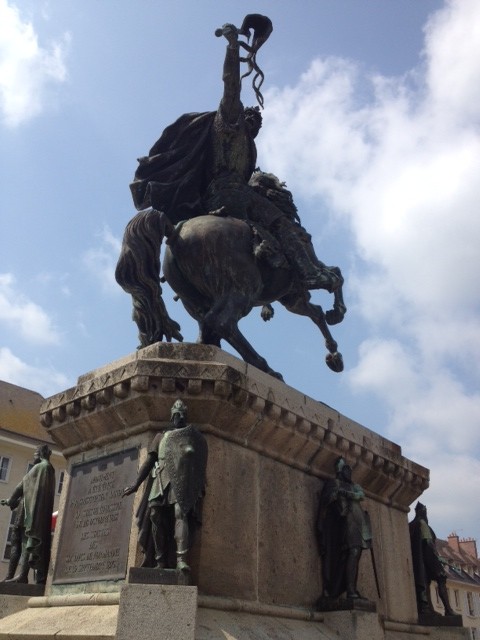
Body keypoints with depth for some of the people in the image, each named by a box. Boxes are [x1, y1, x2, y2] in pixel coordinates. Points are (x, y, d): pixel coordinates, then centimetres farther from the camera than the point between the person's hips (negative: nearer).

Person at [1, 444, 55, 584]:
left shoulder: (41, 466, -1)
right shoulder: (49, 468, 24)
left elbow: (23, 485, 3)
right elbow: (28, 488, 29)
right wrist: (14, 501, 31)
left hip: (34, 509, -8)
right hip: (44, 511, 8)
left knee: (30, 538, -17)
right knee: (41, 542, 0)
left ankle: (23, 574, -27)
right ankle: (41, 578, -6)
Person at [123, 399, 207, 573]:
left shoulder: (194, 438, 19)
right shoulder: (161, 436, 23)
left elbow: (200, 464, 12)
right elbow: (149, 461, 17)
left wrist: (200, 487, -1)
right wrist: (136, 484, 6)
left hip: (183, 483, -3)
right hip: (162, 480, 3)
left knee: (180, 514, -22)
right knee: (156, 516, -11)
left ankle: (181, 559, -34)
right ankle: (161, 561, -7)